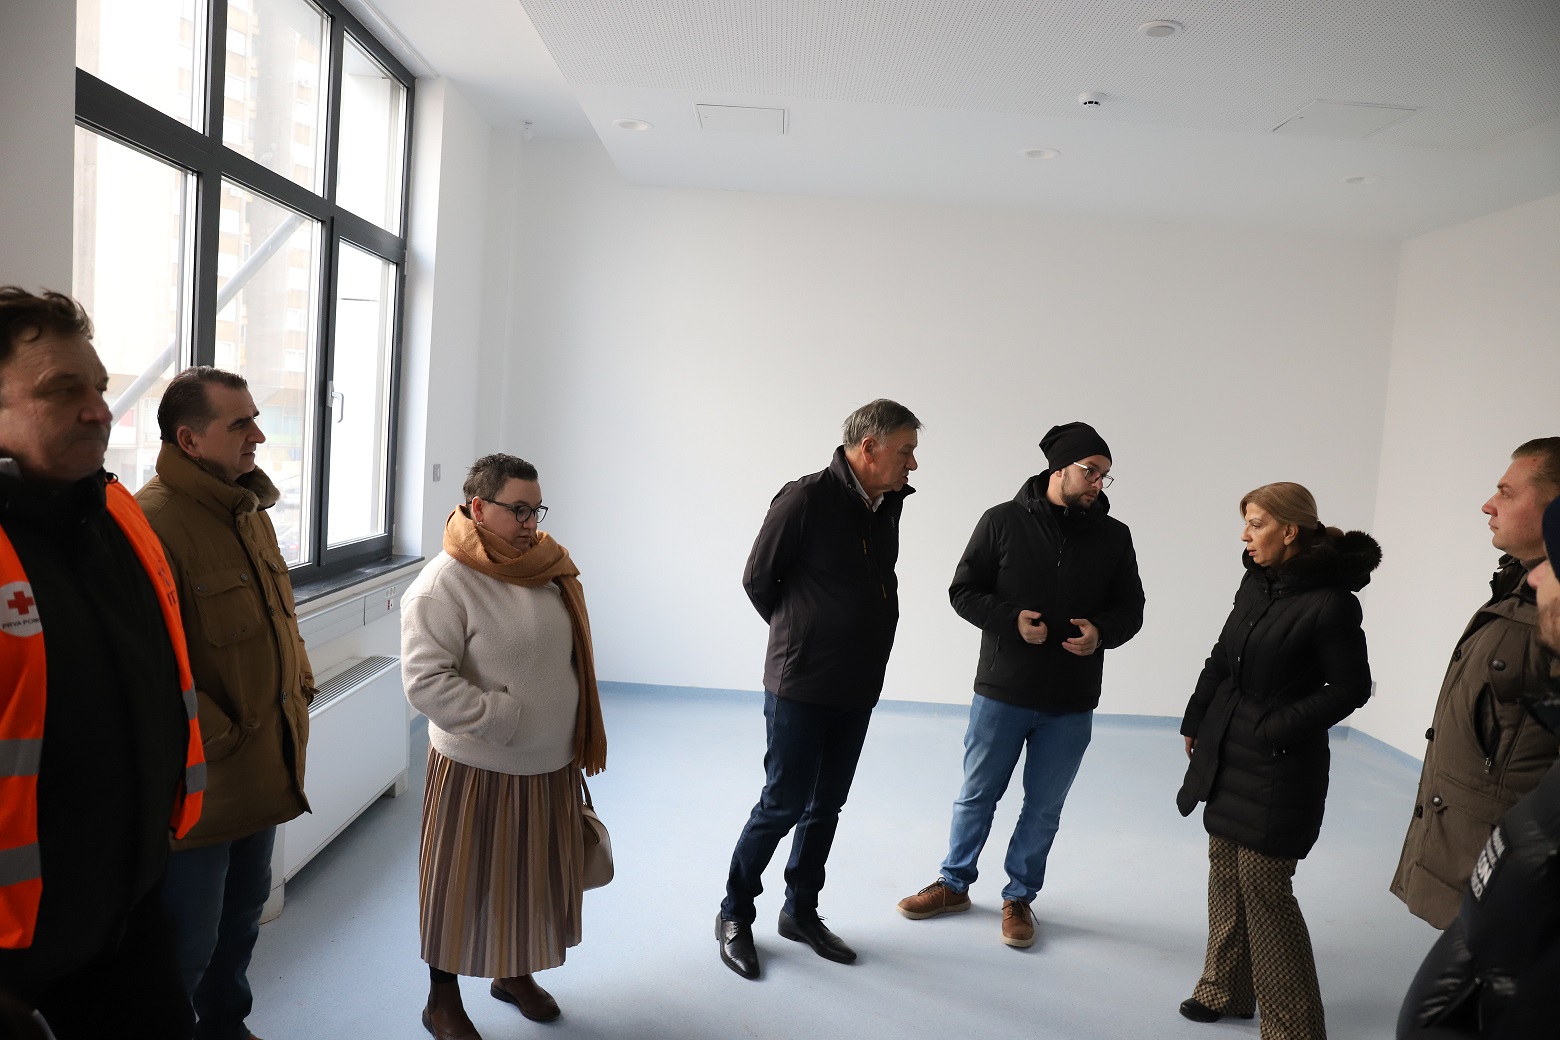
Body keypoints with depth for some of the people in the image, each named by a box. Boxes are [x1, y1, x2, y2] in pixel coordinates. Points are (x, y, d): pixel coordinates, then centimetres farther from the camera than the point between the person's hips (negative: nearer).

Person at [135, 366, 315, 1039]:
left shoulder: (249, 511, 8)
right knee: (187, 947, 8)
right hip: (198, 784, -9)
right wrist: (217, 739, -21)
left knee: (242, 916, 26)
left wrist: (299, 692, 13)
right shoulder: (151, 522, -22)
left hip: (265, 774, 9)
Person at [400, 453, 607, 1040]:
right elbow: (425, 681, -24)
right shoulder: (443, 585, -18)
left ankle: (515, 973, 44)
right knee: (463, 883, 11)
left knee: (535, 876, 20)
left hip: (552, 767, 6)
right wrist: (505, 719, -23)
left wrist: (581, 741, 15)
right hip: (479, 771, -6)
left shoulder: (546, 568, 2)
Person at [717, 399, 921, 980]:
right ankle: (734, 915, 21)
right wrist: (800, 636, 5)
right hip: (801, 686, -6)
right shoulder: (806, 499, -17)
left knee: (826, 805, 15)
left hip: (858, 690, 7)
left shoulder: (886, 507, 4)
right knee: (783, 804, 1)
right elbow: (758, 579, -8)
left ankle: (801, 911, 32)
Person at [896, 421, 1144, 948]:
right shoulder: (1003, 521, -7)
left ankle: (1019, 898, 32)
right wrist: (1012, 620, -20)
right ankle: (954, 884, 34)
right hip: (1002, 692, -1)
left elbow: (1130, 607, 7)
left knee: (1044, 807, 13)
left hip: (1071, 705, 2)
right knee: (977, 796, 13)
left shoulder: (1113, 536, 0)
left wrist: (1101, 631, -14)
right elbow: (964, 591, -3)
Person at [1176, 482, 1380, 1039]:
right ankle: (1226, 990, 33)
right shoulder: (1256, 583, 4)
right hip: (1227, 755, 7)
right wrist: (1196, 720, 13)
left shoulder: (1330, 602, -17)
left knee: (1264, 890, -1)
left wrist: (1279, 729, -15)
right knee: (1225, 876, 16)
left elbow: (1350, 688, -13)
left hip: (1279, 767, -7)